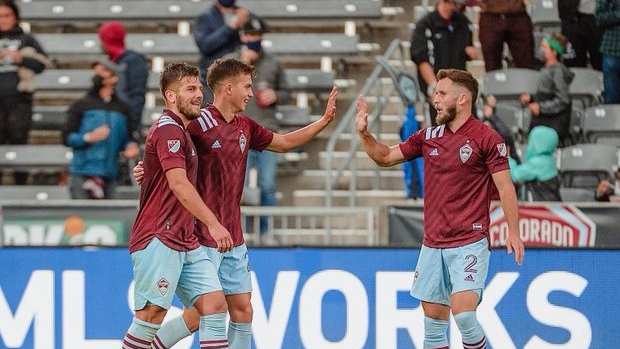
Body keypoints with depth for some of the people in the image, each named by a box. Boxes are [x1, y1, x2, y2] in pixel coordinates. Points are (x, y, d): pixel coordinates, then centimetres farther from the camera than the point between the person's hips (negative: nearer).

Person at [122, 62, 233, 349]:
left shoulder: (182, 131, 20)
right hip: (158, 240, -10)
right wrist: (213, 224, -28)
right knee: (152, 315, -10)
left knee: (215, 304, 0)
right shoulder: (168, 129, -12)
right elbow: (178, 183, -23)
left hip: (186, 244, 10)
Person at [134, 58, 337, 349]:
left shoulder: (245, 127, 11)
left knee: (242, 311, 5)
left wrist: (324, 121, 23)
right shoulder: (198, 124, -12)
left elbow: (285, 143, 27)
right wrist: (143, 171, -26)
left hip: (234, 240, 8)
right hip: (203, 239, -8)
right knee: (196, 316, -8)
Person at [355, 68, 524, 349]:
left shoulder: (486, 138, -6)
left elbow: (504, 186, -7)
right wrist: (364, 133, 5)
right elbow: (386, 157, 21)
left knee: (463, 313, -21)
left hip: (469, 244, -6)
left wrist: (513, 232, -14)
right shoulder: (428, 136, 10)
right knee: (433, 321, 5)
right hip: (432, 244, 6)